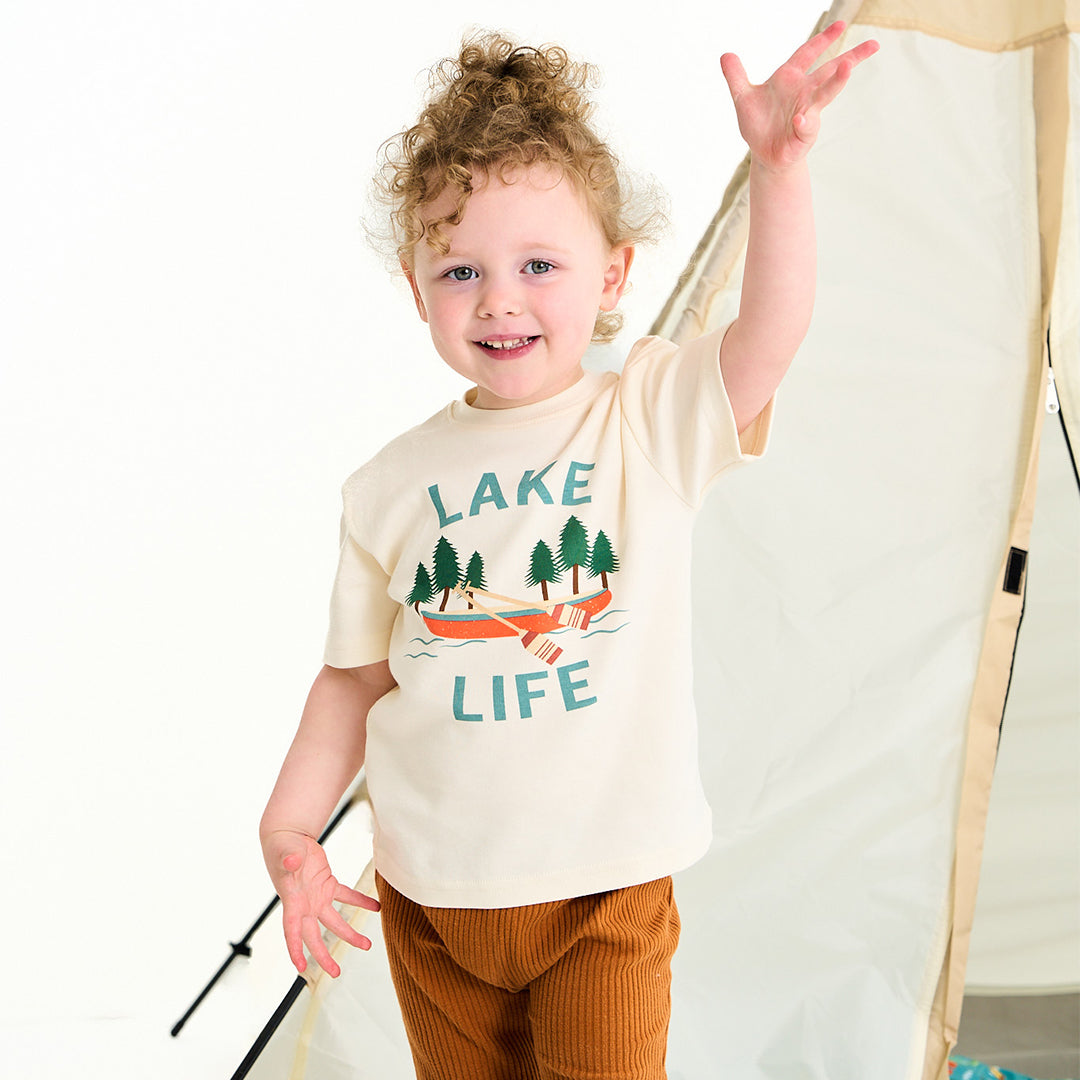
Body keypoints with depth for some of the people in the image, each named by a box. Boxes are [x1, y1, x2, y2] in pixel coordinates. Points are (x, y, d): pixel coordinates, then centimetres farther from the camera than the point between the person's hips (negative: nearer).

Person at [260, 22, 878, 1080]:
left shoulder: (652, 423, -6)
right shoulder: (390, 486, -2)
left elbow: (771, 331, -23)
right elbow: (357, 677, 5)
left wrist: (778, 164, -36)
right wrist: (287, 827, -1)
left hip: (606, 887, -2)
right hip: (431, 897, 3)